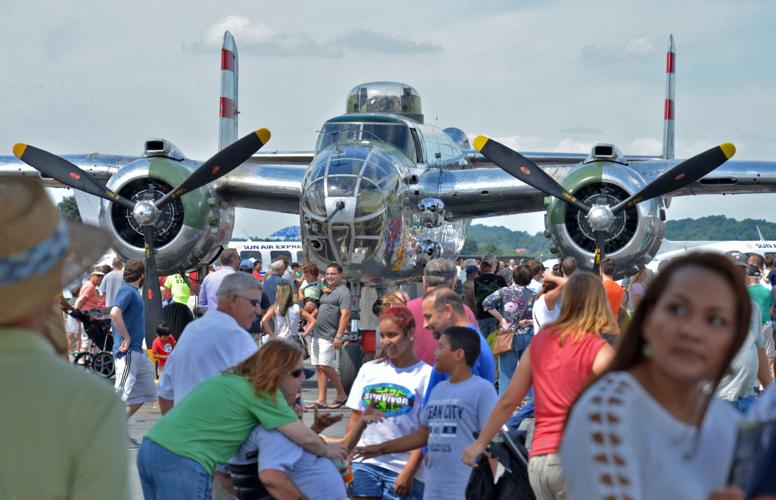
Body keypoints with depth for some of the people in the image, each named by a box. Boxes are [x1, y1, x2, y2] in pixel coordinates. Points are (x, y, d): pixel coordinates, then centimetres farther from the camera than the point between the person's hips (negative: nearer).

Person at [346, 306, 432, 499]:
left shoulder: (425, 375, -4)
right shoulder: (369, 370, 10)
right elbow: (355, 419, 14)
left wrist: (409, 472, -11)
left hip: (403, 469, -4)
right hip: (365, 463, 4)